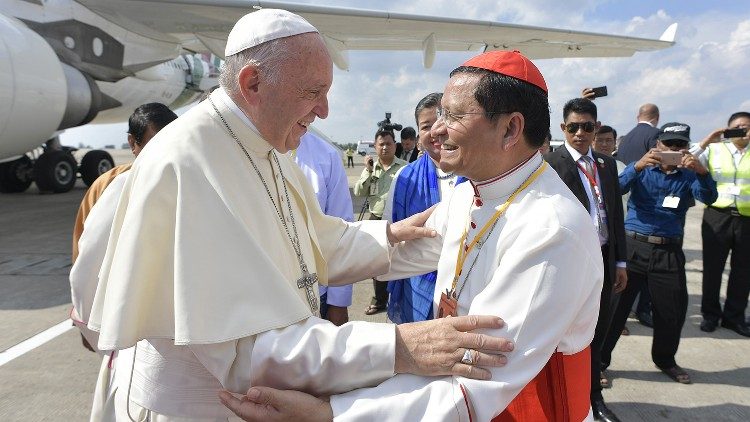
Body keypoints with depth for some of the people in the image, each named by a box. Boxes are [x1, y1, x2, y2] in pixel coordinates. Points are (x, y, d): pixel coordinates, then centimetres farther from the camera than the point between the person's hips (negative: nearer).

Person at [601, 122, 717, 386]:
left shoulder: (689, 175, 10)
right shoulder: (641, 168, 5)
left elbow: (708, 198, -9)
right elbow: (618, 188, -14)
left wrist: (702, 172, -27)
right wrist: (638, 166, -31)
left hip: (669, 252, 3)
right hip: (633, 246, -2)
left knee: (673, 310, 10)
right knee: (615, 304, -1)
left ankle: (665, 359, 33)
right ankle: (599, 359, 11)